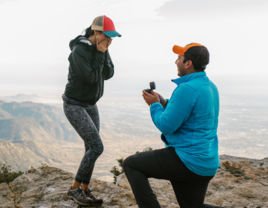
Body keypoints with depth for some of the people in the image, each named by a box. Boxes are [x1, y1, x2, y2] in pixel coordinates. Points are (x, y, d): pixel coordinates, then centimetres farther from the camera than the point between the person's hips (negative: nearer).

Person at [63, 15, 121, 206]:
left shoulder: (98, 49, 4)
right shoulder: (79, 50, -22)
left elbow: (108, 74, -1)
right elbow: (91, 78, -24)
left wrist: (104, 52, -11)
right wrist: (100, 53, -19)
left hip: (90, 105, 9)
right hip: (74, 106, -9)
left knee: (92, 148, 7)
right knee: (97, 147, -13)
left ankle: (85, 190, 19)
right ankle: (74, 188, 1)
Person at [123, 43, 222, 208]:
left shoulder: (187, 89, -20)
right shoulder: (210, 86, 10)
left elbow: (166, 126, -19)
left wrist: (154, 105, -2)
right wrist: (163, 103, 13)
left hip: (187, 161, -9)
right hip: (207, 163, 9)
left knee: (131, 165, 1)